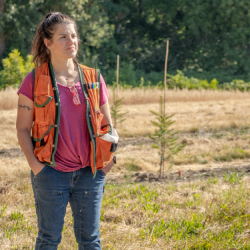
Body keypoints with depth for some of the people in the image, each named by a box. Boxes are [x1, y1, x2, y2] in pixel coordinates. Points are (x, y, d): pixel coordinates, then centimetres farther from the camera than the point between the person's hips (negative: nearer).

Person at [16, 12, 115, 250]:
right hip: (51, 173, -2)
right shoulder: (34, 81, -2)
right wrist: (34, 164, -10)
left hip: (89, 173, 3)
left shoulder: (93, 79, 6)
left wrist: (108, 160, 2)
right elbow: (23, 128, 0)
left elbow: (107, 125, 12)